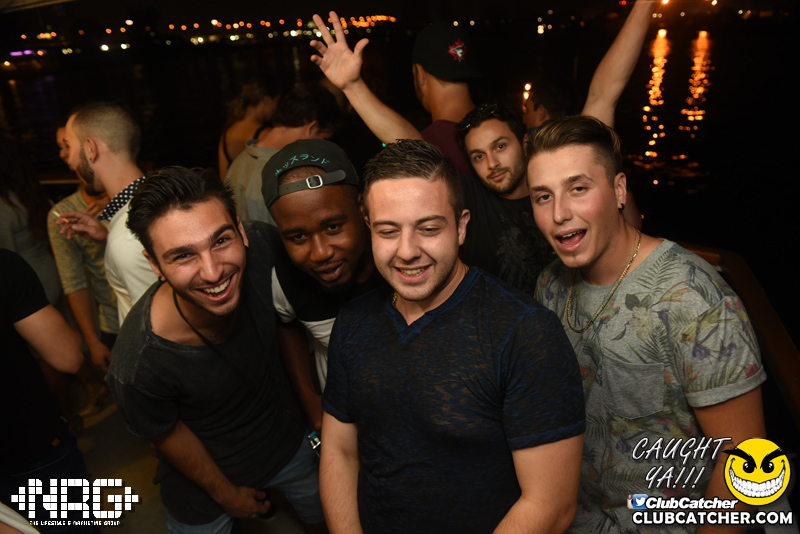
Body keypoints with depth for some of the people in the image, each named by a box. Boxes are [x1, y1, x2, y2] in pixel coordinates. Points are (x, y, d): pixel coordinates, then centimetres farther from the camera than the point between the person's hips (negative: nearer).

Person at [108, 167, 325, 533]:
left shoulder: (262, 246, -30)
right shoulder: (136, 367, -37)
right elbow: (167, 436, -16)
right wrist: (227, 494, 0)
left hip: (289, 438, 4)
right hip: (206, 476, -3)